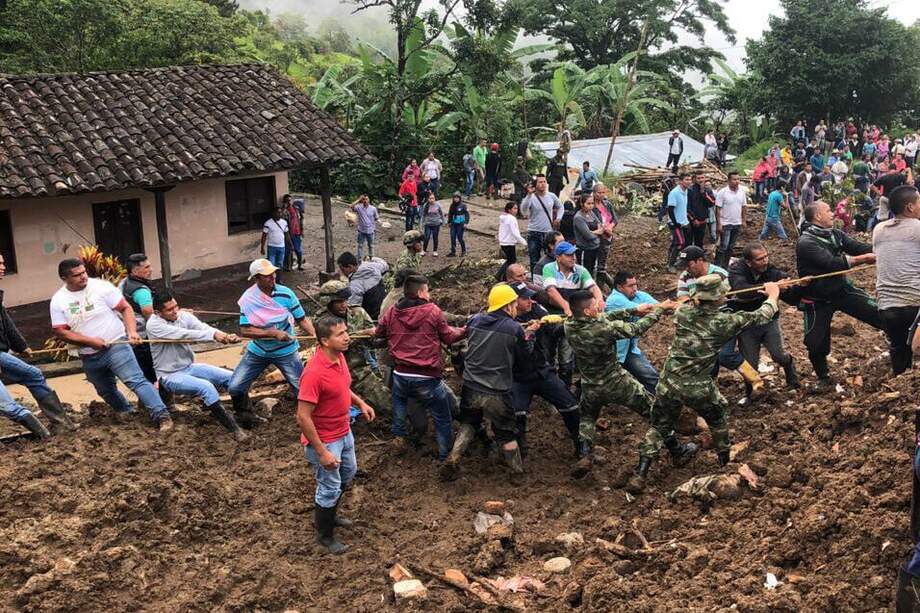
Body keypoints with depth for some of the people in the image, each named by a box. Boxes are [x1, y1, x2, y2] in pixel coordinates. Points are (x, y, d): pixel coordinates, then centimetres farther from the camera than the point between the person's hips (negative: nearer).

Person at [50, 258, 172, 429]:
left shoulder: (101, 286, -9)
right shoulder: (58, 300, -2)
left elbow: (126, 308, -6)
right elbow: (60, 332, -6)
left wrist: (132, 332, -22)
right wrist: (90, 341, -17)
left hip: (116, 346, -5)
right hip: (90, 357, 5)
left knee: (136, 381, -19)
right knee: (106, 391, 20)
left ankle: (162, 416, -24)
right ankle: (128, 413, 42)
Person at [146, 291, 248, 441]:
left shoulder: (184, 316, -2)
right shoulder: (154, 325, -18)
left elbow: (204, 328, -18)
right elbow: (184, 335, -30)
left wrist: (226, 336, -38)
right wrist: (214, 334, -38)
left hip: (190, 367, 7)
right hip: (170, 376, -7)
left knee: (233, 378, 0)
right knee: (206, 387, -31)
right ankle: (233, 428, -23)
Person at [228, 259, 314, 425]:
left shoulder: (285, 294, -15)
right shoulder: (248, 299, -14)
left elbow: (302, 319, -10)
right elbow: (244, 331, -18)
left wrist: (314, 335, -28)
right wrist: (273, 333, -27)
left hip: (285, 351, -1)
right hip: (257, 351, 2)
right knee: (234, 388, 3)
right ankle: (245, 417, 31)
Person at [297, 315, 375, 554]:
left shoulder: (339, 356, -5)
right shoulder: (314, 373, -32)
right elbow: (303, 417, -28)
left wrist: (360, 402, 2)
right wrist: (322, 453, -26)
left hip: (344, 433, 9)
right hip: (324, 440, -9)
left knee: (348, 474, 27)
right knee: (330, 488, 8)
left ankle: (330, 515, 51)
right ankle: (324, 535, 32)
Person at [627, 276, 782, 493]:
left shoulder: (682, 313, -2)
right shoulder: (723, 322, -11)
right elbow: (761, 316, 3)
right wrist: (773, 294, 21)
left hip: (668, 383, 3)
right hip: (698, 389, -2)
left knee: (659, 426, 17)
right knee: (718, 415, 28)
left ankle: (639, 475, 9)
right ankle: (726, 459, 47)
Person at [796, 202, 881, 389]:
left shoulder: (835, 234, -1)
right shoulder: (805, 243, -22)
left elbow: (859, 247, -10)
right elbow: (832, 263, -30)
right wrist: (864, 259, -27)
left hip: (843, 289, 5)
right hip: (818, 300, -5)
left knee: (880, 315, -4)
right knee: (816, 343, 0)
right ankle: (824, 379, 23)